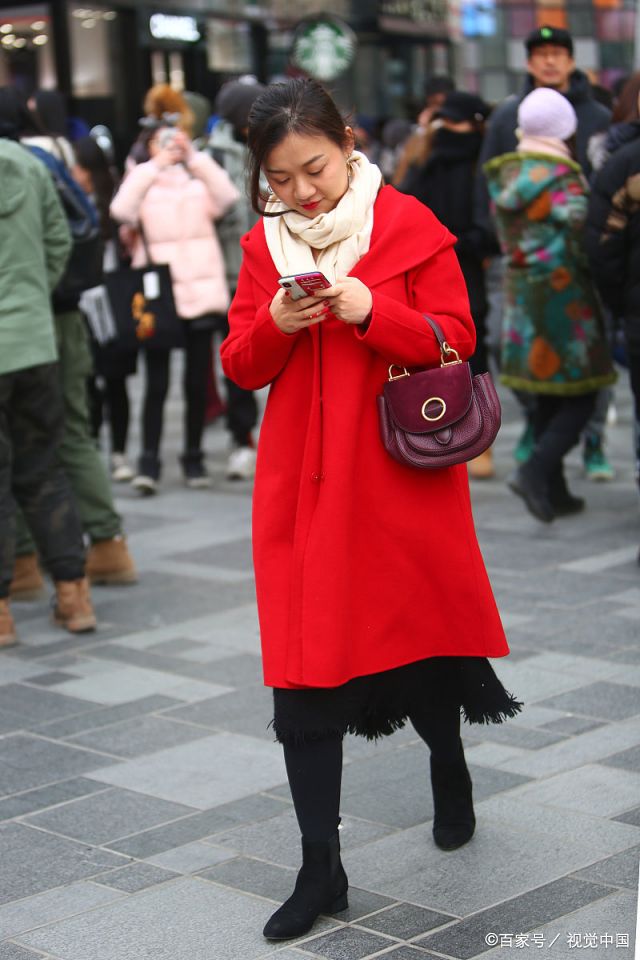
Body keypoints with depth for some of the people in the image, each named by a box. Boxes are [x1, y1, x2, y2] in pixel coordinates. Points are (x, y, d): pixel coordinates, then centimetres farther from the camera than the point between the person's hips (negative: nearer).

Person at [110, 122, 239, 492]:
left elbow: (227, 198, -8)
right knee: (157, 383, -5)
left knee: (197, 382, 7)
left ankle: (194, 457, 17)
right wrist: (155, 166, -11)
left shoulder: (199, 180, 12)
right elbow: (122, 211, -12)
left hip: (201, 291, 2)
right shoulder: (141, 180, 9)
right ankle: (149, 461, -2)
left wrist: (194, 156, -9)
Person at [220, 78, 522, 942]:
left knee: (420, 628, 13)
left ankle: (451, 774, 44)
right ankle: (321, 871, 6)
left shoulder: (409, 225, -3)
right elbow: (240, 366, 6)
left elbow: (456, 339, -6)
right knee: (302, 661, -1)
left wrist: (370, 312, -20)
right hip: (304, 481, 2)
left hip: (401, 477, -2)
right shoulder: (264, 243, 6)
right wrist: (276, 326, -15)